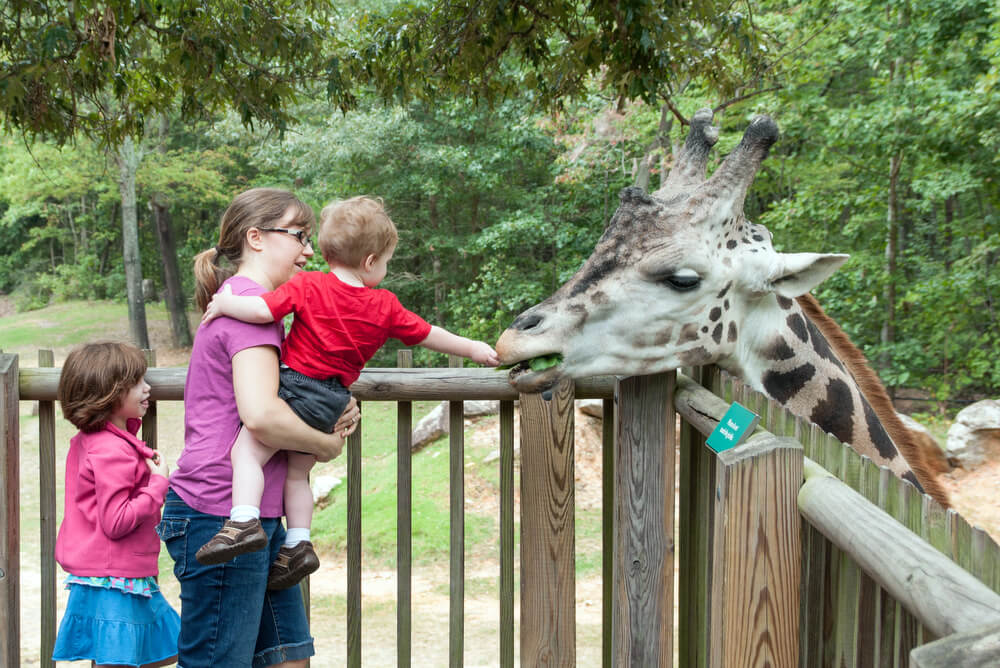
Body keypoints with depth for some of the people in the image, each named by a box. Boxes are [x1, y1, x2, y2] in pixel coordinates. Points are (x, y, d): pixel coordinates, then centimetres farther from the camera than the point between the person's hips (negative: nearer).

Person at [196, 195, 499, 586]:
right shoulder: (385, 307, 4)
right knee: (297, 473, 19)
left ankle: (243, 523, -26)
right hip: (333, 402, 5)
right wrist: (473, 349, 30)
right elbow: (429, 335, 14)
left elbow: (261, 311, -16)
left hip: (296, 386, -5)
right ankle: (300, 543, 17)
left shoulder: (308, 286, -7)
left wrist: (225, 303, 4)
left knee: (247, 450, -8)